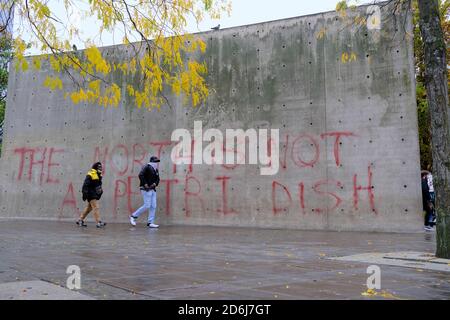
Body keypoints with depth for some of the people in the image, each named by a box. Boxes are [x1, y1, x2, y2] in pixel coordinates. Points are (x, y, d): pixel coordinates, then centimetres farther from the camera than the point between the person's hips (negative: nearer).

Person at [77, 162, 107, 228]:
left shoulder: (99, 175, 15)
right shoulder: (90, 175, -14)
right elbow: (85, 185, -18)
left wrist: (100, 190, 25)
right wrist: (84, 193, -22)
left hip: (95, 194, 10)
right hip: (91, 194, -10)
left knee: (89, 208, 16)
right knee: (96, 208, -14)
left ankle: (80, 220, 27)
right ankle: (99, 223, -16)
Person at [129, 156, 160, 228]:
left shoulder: (156, 169, 16)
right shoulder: (146, 167, -10)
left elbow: (157, 179, 21)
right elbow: (141, 175, -22)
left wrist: (155, 183, 0)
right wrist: (145, 184, -21)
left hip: (153, 189, 8)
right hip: (146, 189, -8)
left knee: (153, 206, 3)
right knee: (147, 206, -10)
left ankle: (150, 223, 8)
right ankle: (133, 216, 6)